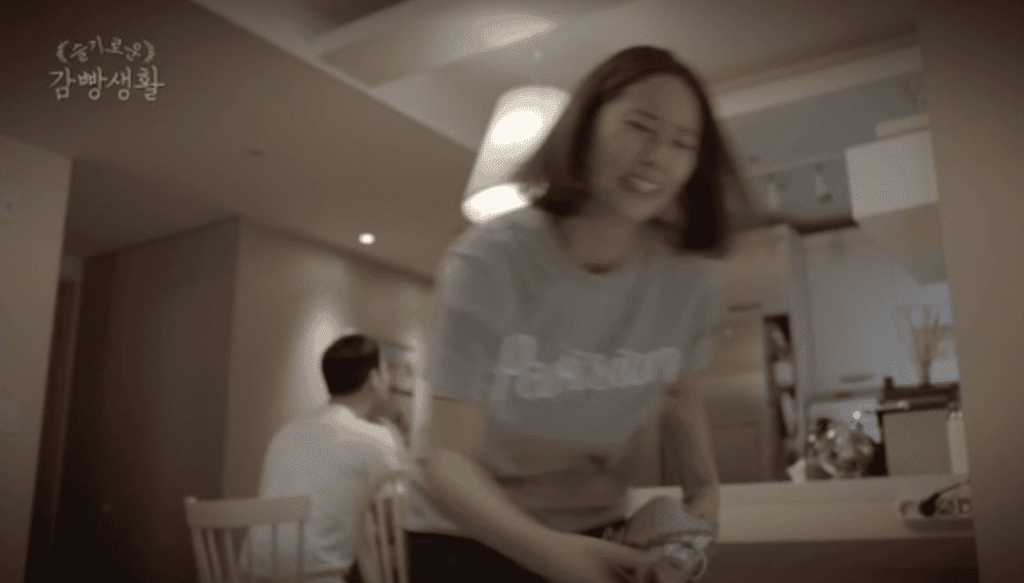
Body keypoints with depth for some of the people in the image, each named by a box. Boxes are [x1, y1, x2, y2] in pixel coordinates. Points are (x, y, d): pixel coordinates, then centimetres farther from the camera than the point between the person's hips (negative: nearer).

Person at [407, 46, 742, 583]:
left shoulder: (688, 277, -13)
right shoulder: (489, 261, -24)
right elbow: (449, 459, -24)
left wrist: (703, 483, -10)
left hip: (598, 531, 4)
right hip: (472, 534, -3)